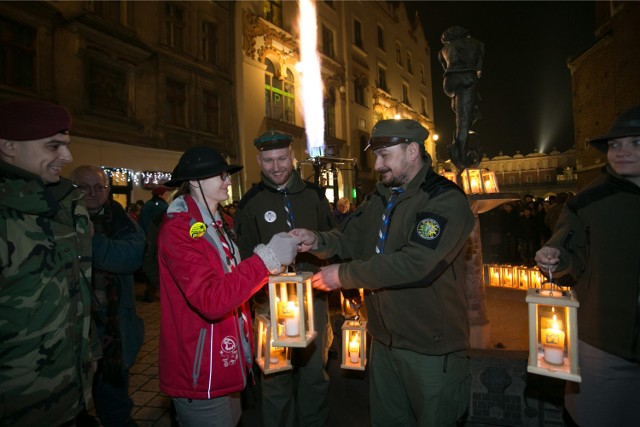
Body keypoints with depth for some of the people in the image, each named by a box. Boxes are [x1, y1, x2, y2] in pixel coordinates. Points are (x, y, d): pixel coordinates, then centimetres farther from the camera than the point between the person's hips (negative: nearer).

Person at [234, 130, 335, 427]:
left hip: (314, 297, 2)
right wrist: (259, 299, -9)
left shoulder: (313, 194, 3)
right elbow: (245, 258, -2)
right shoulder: (250, 204, -2)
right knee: (276, 377, 10)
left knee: (315, 371, 16)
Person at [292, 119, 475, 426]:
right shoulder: (380, 197, 8)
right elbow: (351, 238, 9)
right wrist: (317, 241, -12)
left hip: (430, 347, -7)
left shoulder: (446, 200, -19)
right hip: (384, 339, 7)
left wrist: (344, 275, -23)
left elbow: (415, 264, -30)